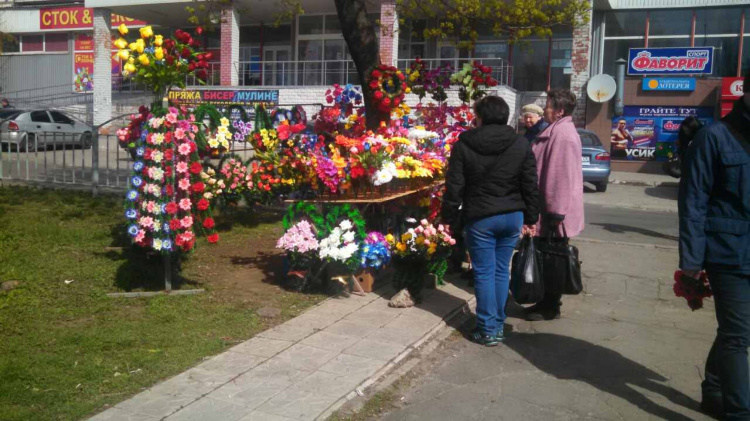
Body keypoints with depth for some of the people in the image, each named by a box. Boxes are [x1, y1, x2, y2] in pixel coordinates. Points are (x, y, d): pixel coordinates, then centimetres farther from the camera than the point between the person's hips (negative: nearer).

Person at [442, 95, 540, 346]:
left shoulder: (464, 145, -7)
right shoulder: (521, 144, 0)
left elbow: (454, 186, -6)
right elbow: (531, 185, 3)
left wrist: (449, 217, 3)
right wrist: (531, 218, 11)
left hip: (480, 218, -3)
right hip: (512, 217, 3)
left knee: (484, 273, 4)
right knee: (502, 271, 13)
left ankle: (488, 330, 7)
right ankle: (498, 325, 21)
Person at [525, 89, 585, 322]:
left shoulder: (563, 134, -21)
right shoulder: (556, 131, 14)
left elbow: (562, 176, -26)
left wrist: (555, 212, -25)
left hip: (554, 211, -10)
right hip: (550, 208, 10)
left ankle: (551, 307, 12)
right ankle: (547, 302, 28)